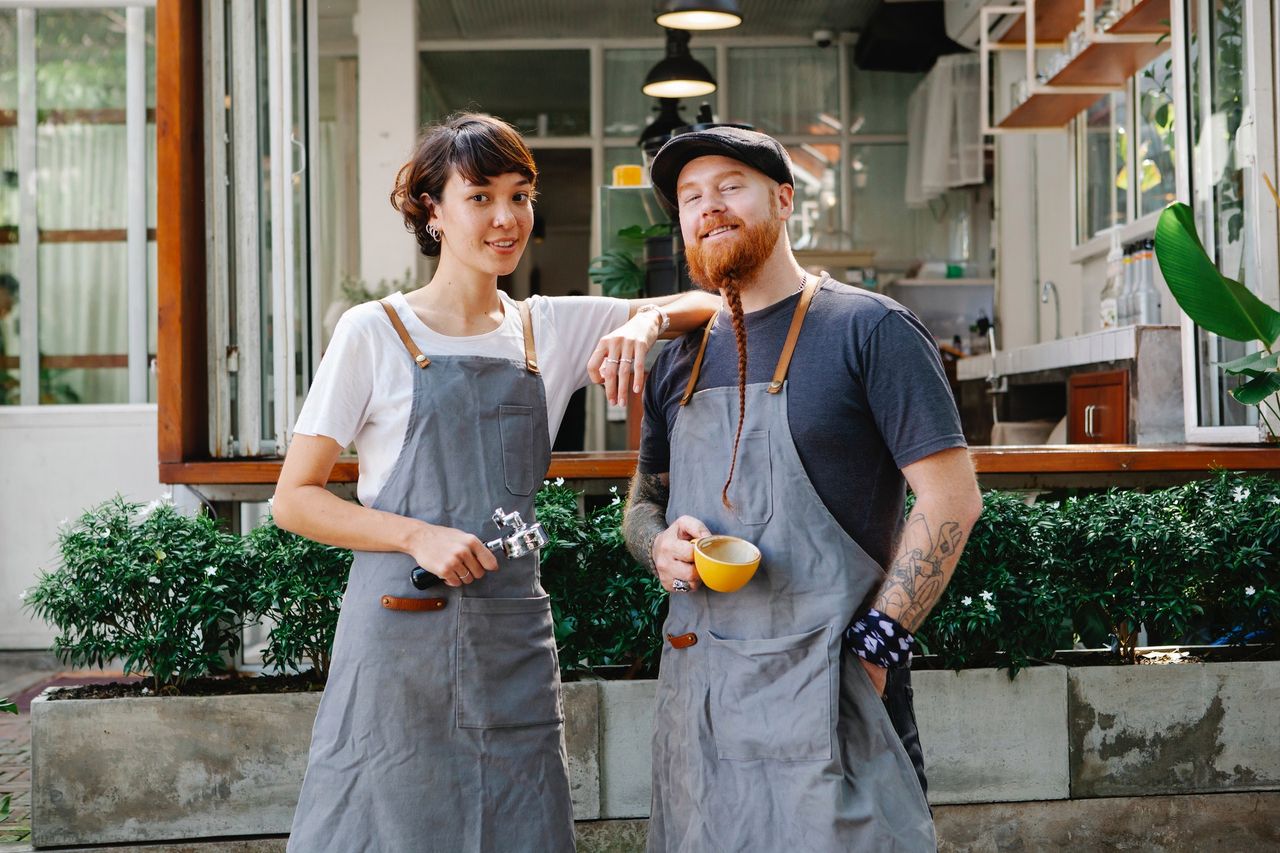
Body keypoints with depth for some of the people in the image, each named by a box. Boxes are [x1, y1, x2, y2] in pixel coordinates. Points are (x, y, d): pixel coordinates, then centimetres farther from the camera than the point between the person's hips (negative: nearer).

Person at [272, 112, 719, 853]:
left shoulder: (552, 330, 9)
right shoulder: (373, 333, -1)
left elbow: (710, 304, 9)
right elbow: (294, 499, -2)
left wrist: (645, 322, -12)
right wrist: (418, 535, -15)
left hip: (515, 641, 3)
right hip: (400, 636, -3)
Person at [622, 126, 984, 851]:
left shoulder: (868, 329, -5)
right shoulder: (681, 359, 13)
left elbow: (952, 499, -10)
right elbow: (642, 504, 21)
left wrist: (872, 648, -15)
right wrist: (662, 546, -3)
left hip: (828, 689, -5)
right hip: (696, 687, 6)